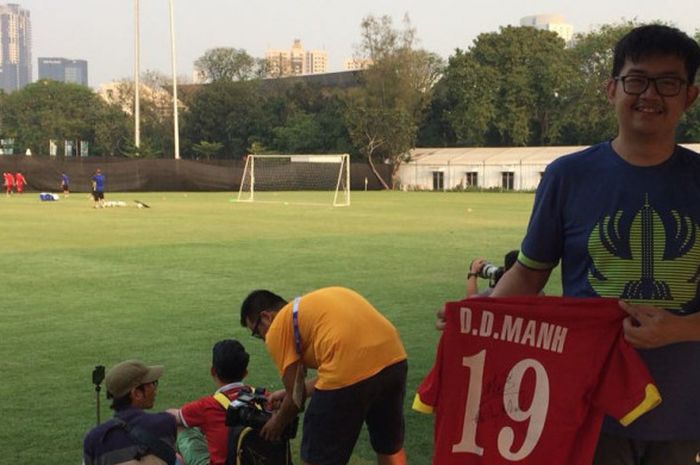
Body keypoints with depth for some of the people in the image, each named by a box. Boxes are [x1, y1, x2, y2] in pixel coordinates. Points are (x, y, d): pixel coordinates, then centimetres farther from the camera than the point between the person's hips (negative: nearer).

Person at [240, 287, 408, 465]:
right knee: (390, 447, 28)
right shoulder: (319, 304, 31)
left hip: (351, 370, -8)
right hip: (394, 359, 8)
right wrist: (292, 392, 41)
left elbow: (296, 398, 12)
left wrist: (277, 423, 31)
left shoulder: (277, 329, 10)